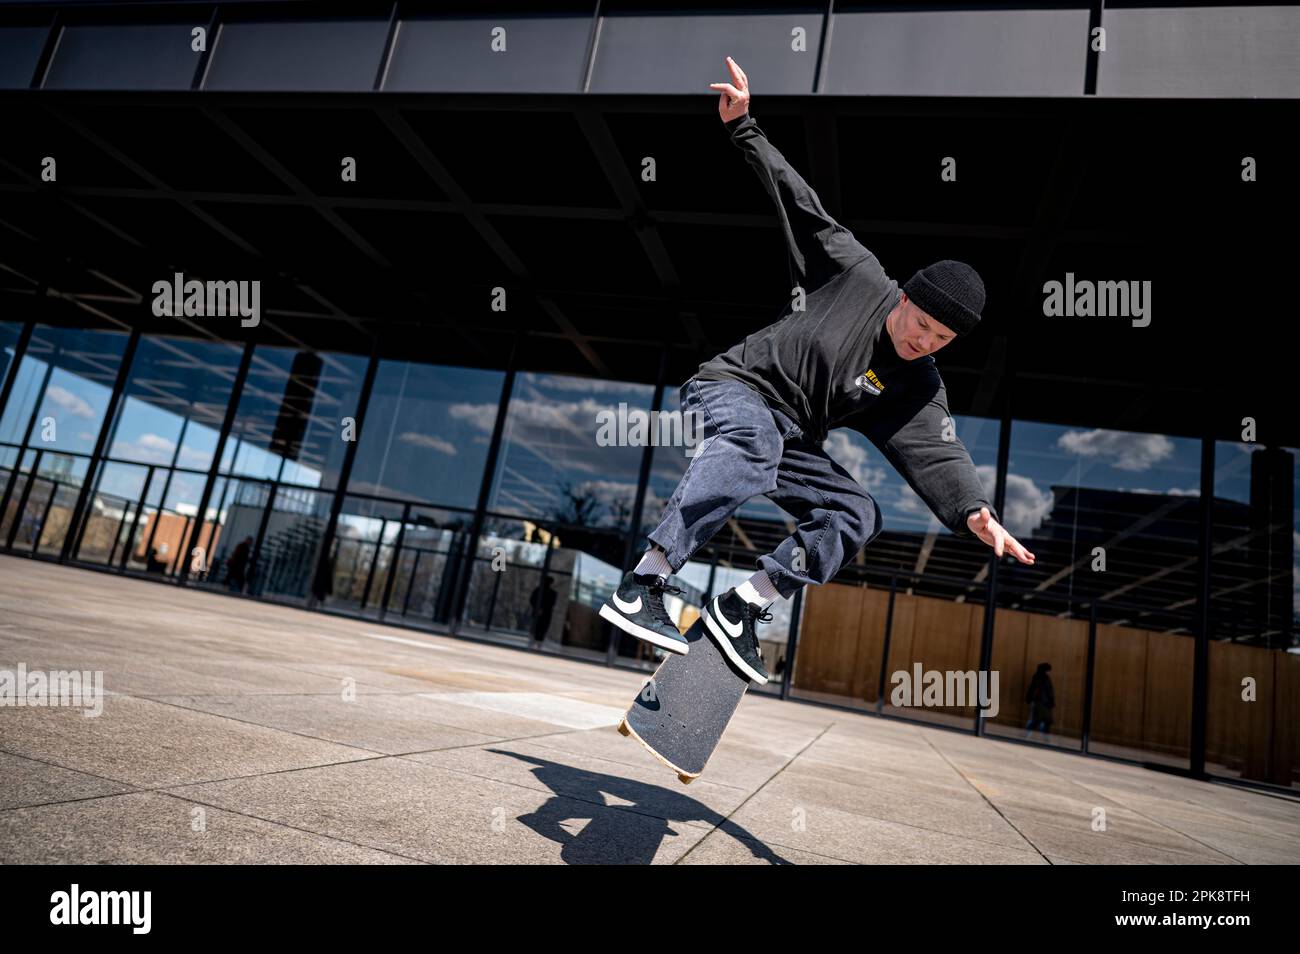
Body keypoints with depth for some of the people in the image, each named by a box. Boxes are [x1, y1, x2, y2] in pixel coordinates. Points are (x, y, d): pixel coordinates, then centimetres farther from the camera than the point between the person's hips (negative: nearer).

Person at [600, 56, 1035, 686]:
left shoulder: (919, 389, 2)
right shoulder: (858, 274, -5)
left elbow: (937, 454, -12)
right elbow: (802, 204, -1)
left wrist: (973, 511, -32)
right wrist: (744, 129, -4)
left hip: (790, 443, 5)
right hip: (731, 389, -5)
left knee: (857, 514, -13)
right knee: (754, 436, -39)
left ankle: (743, 607, -13)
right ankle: (641, 587, -45)